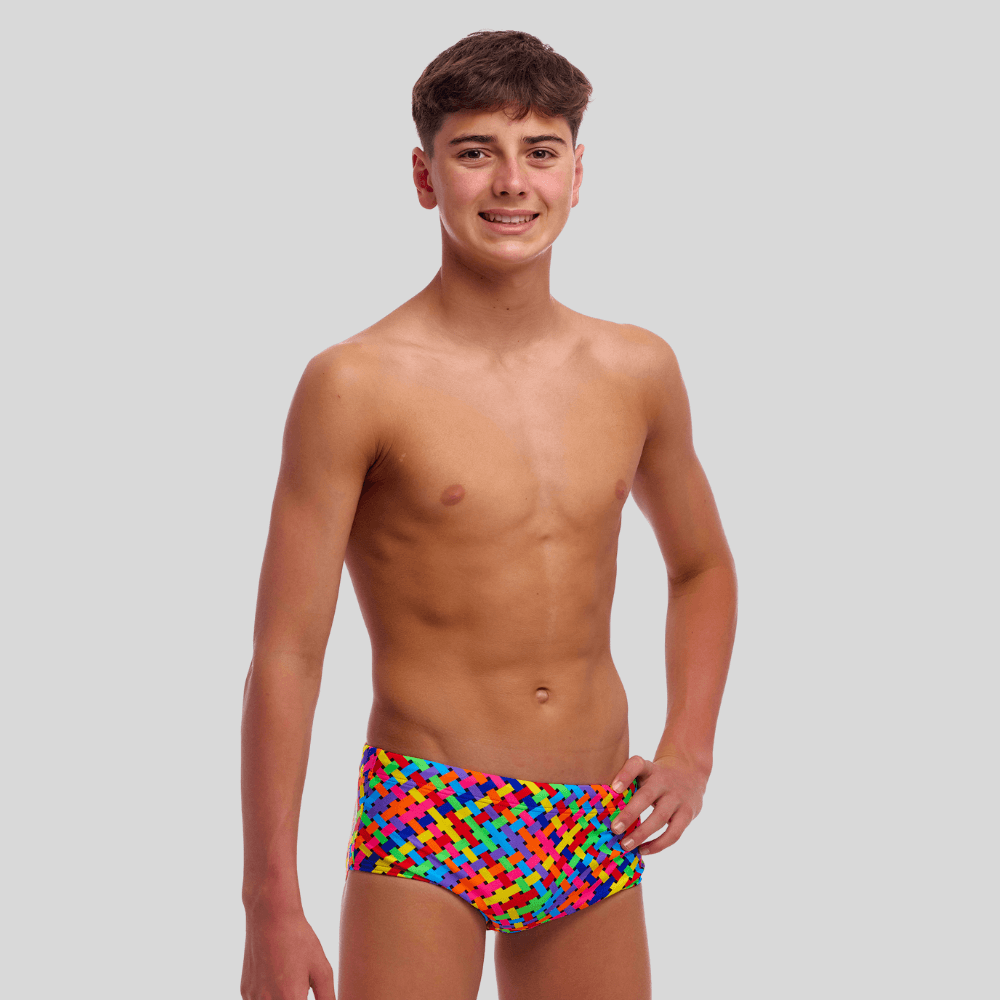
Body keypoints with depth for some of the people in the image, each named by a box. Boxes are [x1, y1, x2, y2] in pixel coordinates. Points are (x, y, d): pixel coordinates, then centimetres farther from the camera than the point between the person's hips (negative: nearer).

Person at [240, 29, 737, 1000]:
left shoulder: (637, 372, 4)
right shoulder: (357, 384, -10)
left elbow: (702, 567, 21)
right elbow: (285, 656, -9)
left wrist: (689, 750, 7)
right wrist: (272, 910, -11)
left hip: (598, 836, 4)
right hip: (422, 830, -4)